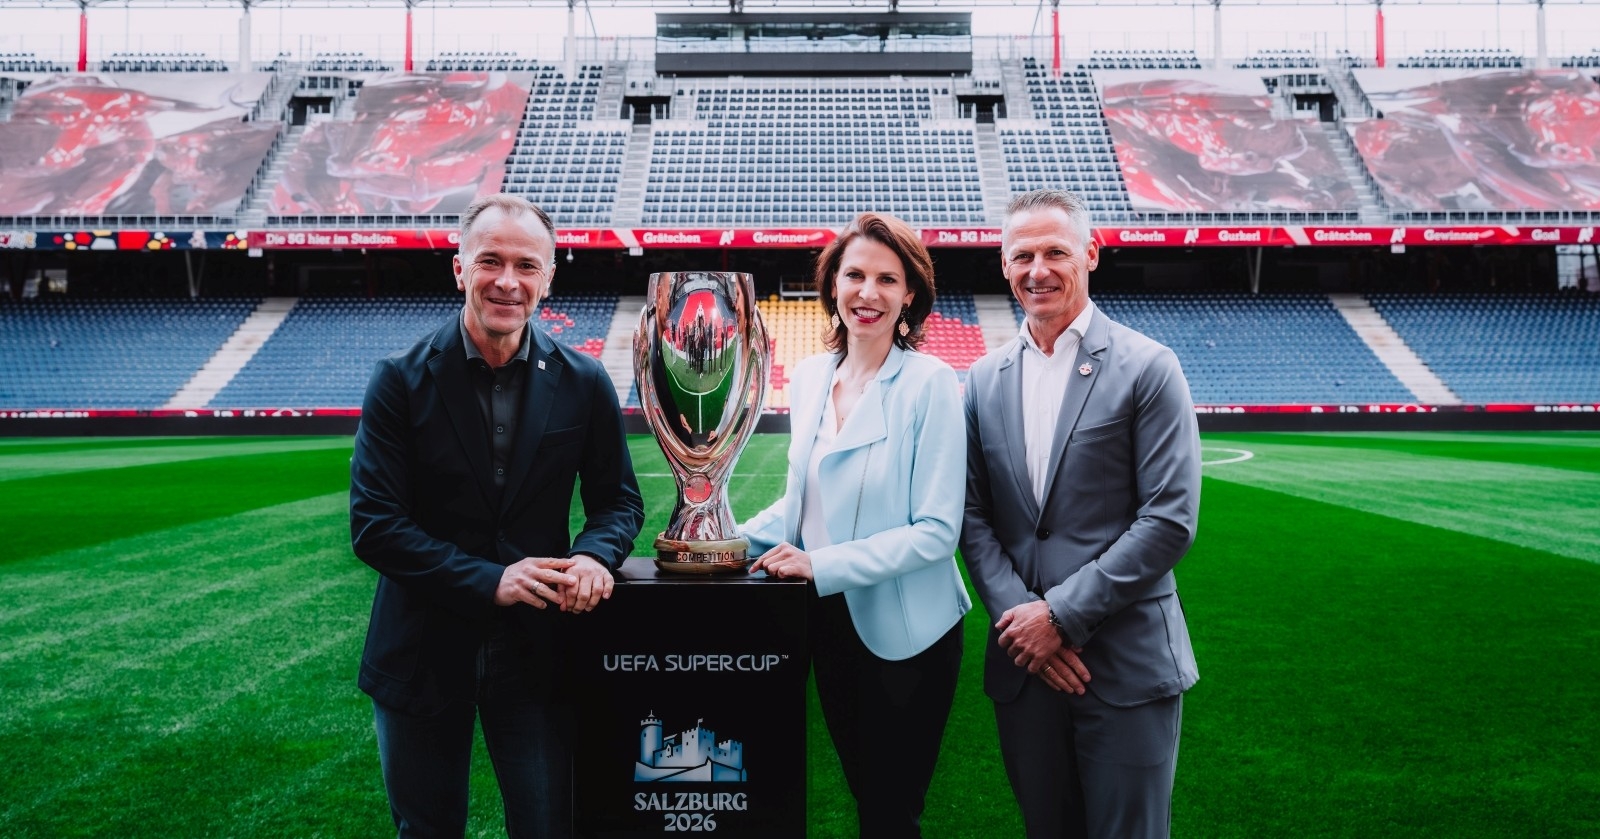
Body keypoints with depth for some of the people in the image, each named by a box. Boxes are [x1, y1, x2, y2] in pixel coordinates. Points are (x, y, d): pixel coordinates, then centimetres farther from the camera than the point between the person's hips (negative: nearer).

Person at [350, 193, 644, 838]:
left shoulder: (583, 384, -2)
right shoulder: (402, 381, -8)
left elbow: (618, 499, 6)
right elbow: (373, 525, -11)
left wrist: (593, 555, -17)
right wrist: (489, 580, -22)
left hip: (537, 651, 1)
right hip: (423, 655, 0)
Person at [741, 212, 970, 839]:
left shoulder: (929, 382, -15)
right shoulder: (810, 377, 2)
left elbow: (937, 529, -18)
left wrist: (823, 564, -21)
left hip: (905, 633, -5)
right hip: (829, 622, 5)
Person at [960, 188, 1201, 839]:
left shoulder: (1147, 369, -6)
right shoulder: (985, 379, 8)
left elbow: (1170, 520, -11)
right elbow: (973, 516, 7)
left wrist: (1061, 614, -14)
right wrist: (1017, 615, -8)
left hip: (1127, 664, -4)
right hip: (1023, 662, 4)